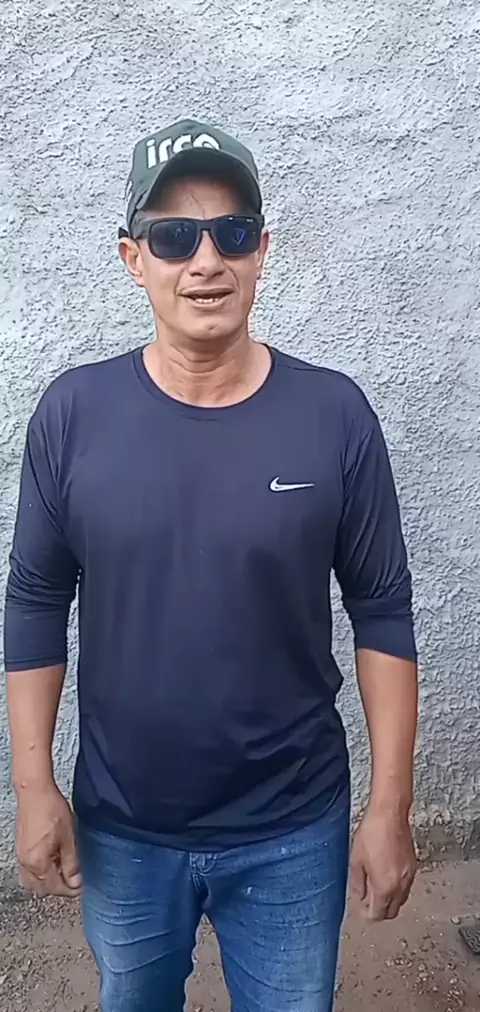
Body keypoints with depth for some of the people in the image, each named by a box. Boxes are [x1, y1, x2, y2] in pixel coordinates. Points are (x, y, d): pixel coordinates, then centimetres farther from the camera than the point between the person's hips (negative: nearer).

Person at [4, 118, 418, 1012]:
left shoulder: (335, 415, -13)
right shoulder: (73, 413, -11)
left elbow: (383, 614, -8)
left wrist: (390, 806, -6)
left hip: (293, 830, -1)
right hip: (119, 826, 2)